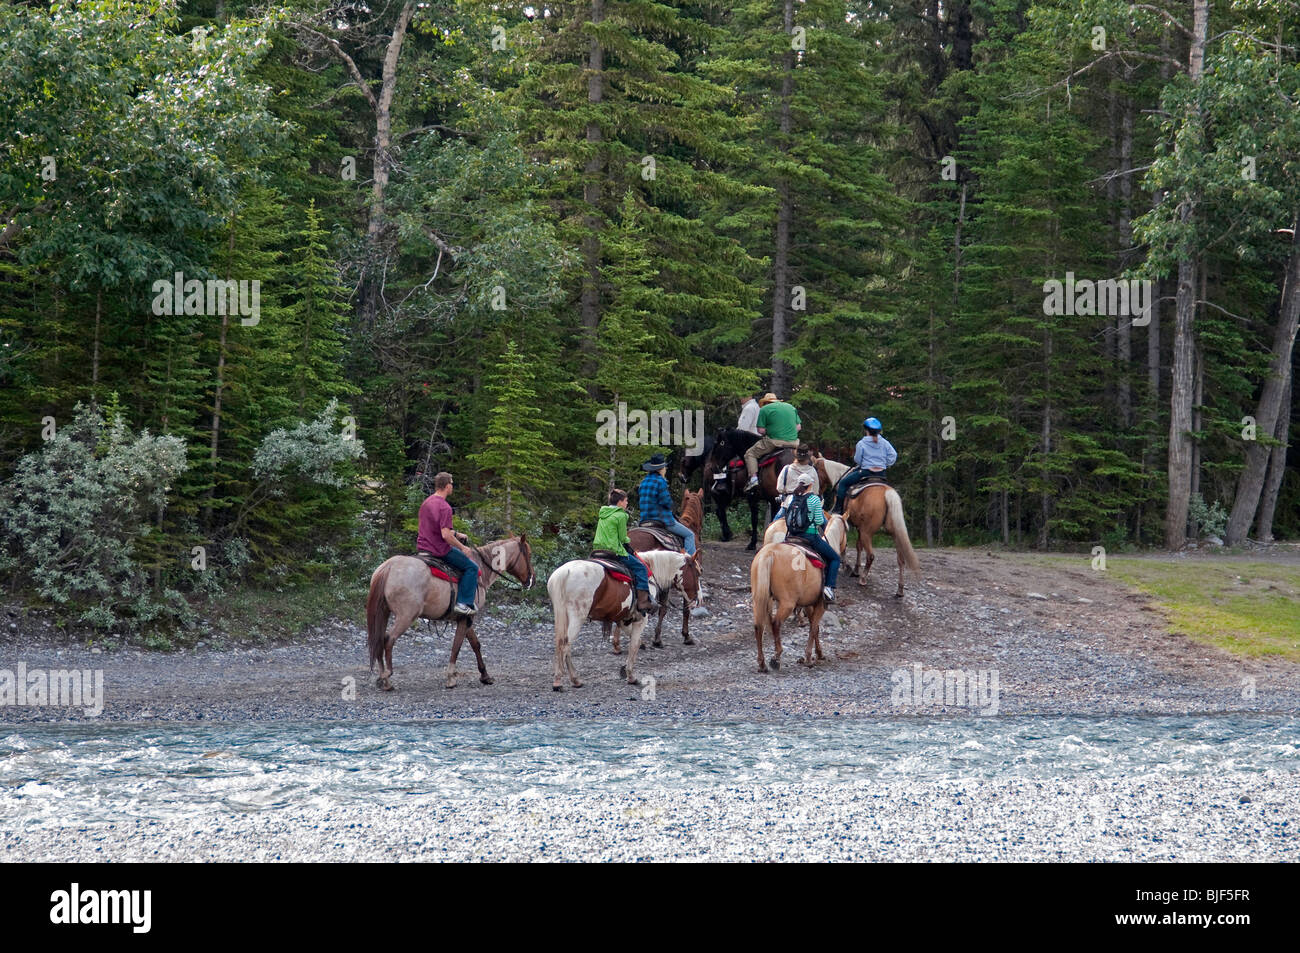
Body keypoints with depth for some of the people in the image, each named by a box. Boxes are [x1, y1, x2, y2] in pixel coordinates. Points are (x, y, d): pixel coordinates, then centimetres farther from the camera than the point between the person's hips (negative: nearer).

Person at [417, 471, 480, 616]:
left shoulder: (426, 503, 9)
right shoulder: (444, 507, -20)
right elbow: (445, 535, -26)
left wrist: (455, 533, 21)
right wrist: (463, 548, -13)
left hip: (423, 548, 9)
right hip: (439, 550, -9)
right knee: (472, 567, 1)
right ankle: (463, 603, -4)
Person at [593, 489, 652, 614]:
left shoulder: (603, 513, 14)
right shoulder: (621, 515, -10)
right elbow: (622, 538, -8)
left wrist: (626, 541, 18)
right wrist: (628, 541, 13)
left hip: (598, 548, 8)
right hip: (614, 551, -8)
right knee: (640, 567, -1)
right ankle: (643, 602, -8)